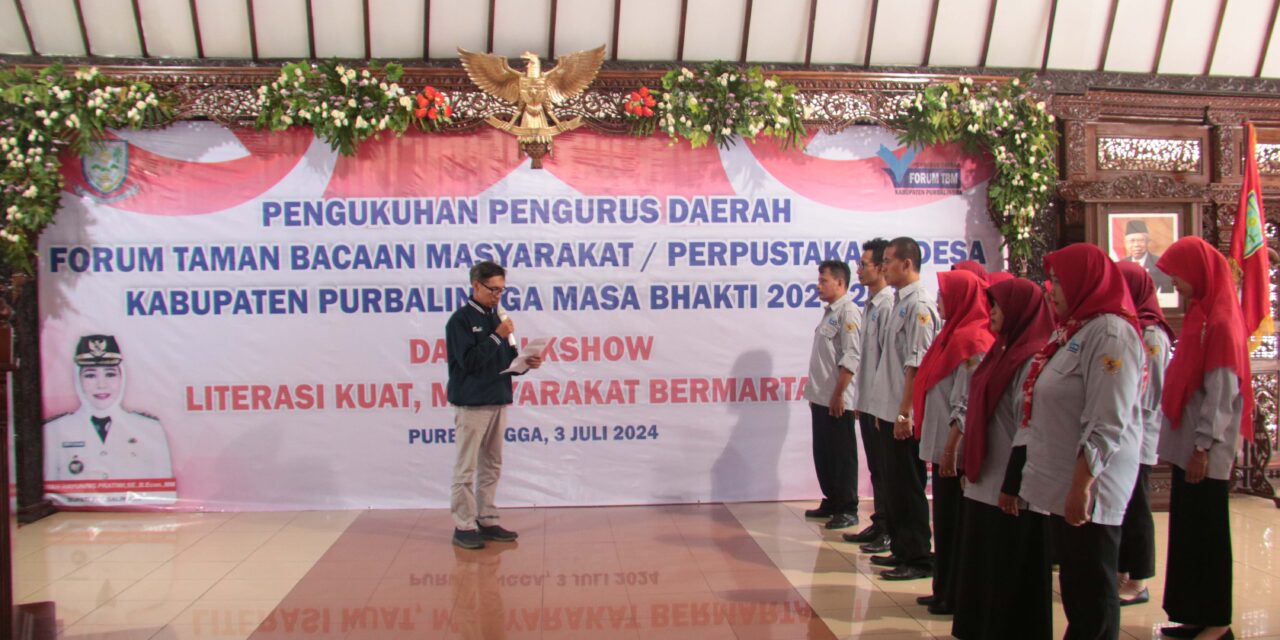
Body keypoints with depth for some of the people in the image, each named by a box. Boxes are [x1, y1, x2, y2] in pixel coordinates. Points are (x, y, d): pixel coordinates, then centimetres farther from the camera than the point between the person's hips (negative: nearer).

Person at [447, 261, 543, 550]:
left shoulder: (498, 318, 12)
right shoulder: (461, 320, -8)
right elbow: (468, 361, -17)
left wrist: (526, 363, -3)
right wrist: (497, 336, -19)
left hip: (498, 401, 7)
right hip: (472, 404, -7)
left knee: (491, 466, 12)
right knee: (466, 469, -1)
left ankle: (487, 521, 19)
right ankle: (463, 526, 5)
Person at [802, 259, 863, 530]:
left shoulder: (848, 312, -12)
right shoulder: (830, 312, 16)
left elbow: (850, 358, -19)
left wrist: (838, 394, -20)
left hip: (837, 401, -9)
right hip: (821, 398, 9)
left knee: (842, 455, -1)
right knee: (823, 454, 14)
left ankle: (847, 510, 7)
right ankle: (832, 502, 25)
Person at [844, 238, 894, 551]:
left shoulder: (888, 305, -15)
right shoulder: (870, 305, 14)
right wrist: (861, 400, 17)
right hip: (868, 403, 9)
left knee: (887, 470, -1)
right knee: (876, 469, 16)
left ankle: (891, 532, 8)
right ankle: (879, 525, 25)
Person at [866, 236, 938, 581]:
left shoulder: (919, 304, -15)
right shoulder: (901, 302, 14)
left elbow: (917, 364, -20)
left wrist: (904, 413, -20)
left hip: (905, 415, -9)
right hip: (890, 411, 9)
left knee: (909, 486, -2)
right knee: (895, 484, 16)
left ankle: (918, 558, 7)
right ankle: (901, 549, 26)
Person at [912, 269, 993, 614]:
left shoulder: (971, 341, -15)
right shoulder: (956, 336, 14)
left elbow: (967, 405, -20)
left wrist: (950, 449, -20)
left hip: (956, 451, -9)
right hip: (944, 447, 9)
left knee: (955, 522, 0)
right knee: (945, 520, 14)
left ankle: (957, 597, 10)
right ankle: (945, 591, 24)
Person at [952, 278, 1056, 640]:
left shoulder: (1032, 358, -16)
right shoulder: (1004, 351, 14)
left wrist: (1013, 485, -20)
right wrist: (969, 465, 17)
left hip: (1009, 490, -9)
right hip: (985, 482, 9)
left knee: (1009, 577, 2)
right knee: (983, 570, 16)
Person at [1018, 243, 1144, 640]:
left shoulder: (1111, 333, -17)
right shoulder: (1077, 330, 15)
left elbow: (1108, 425, -23)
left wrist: (1082, 484, -23)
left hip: (1088, 491, -10)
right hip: (1064, 487, 10)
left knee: (1093, 597, 1)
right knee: (1074, 591, 18)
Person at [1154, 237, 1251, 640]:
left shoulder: (1220, 322, -14)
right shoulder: (1201, 315, 13)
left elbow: (1222, 392, -18)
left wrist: (1204, 446, -18)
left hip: (1205, 451, -9)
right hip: (1188, 445, 9)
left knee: (1206, 533, -1)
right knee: (1187, 531, 12)